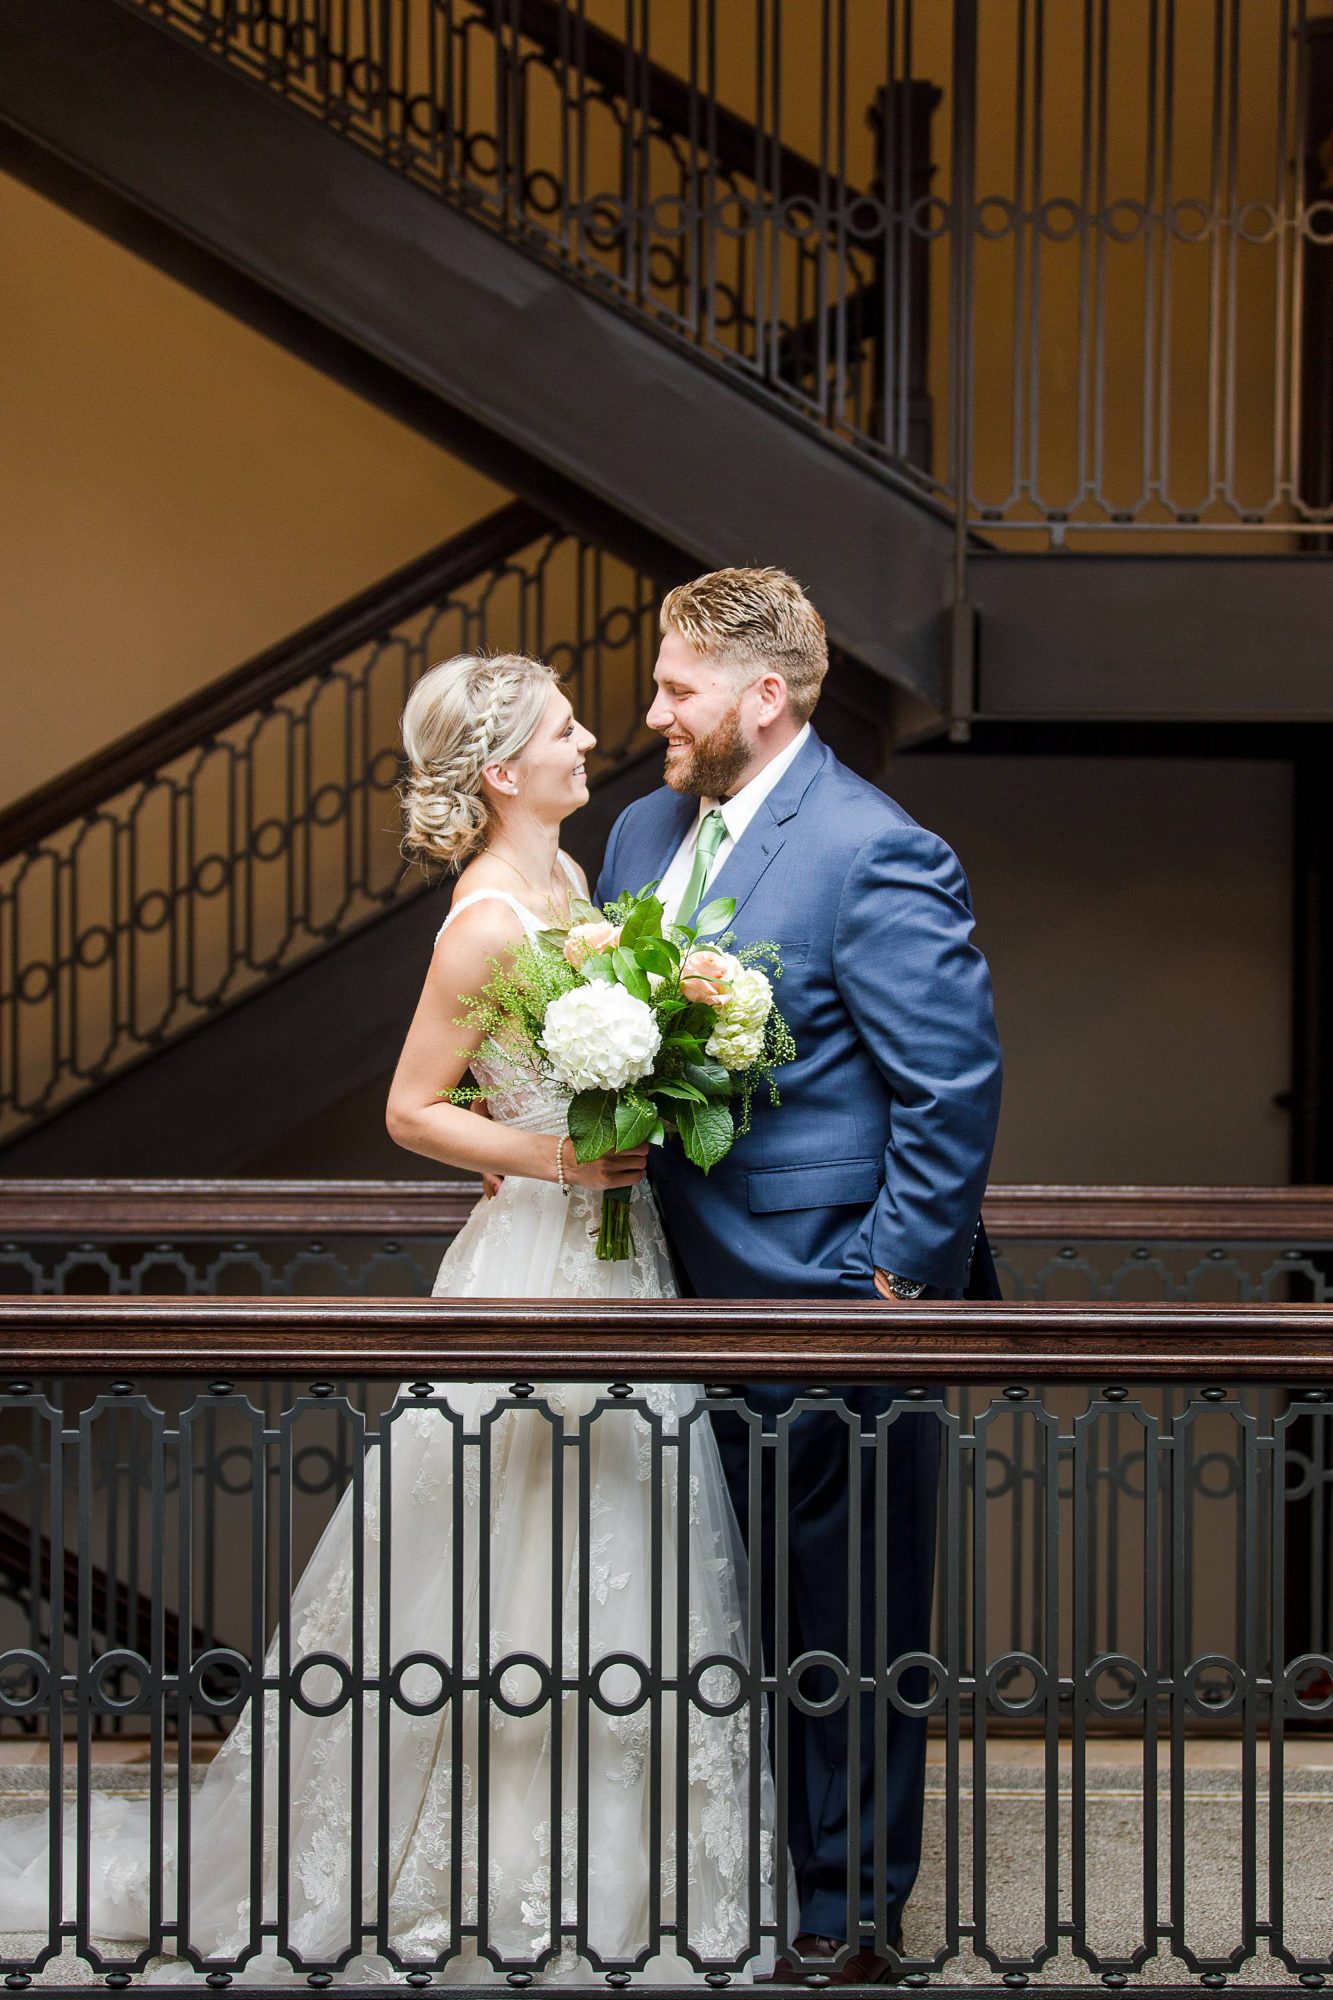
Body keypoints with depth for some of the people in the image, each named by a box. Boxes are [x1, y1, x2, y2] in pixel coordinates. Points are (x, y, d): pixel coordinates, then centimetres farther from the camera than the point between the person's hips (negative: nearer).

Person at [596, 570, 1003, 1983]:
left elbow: (957, 1092, -17)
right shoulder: (646, 831, 9)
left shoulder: (879, 856, -17)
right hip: (694, 1296, 8)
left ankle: (852, 1916, 18)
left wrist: (888, 1285, -16)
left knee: (843, 1636, 4)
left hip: (827, 1309, -8)